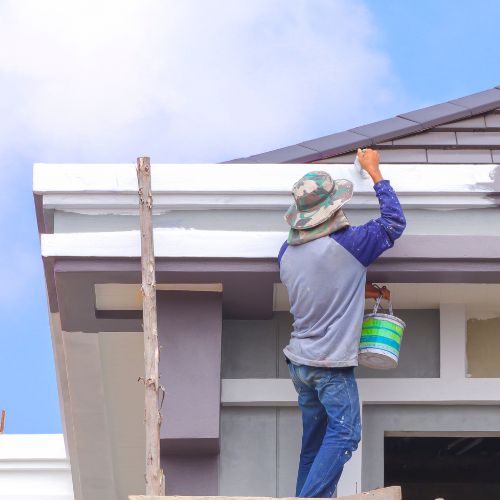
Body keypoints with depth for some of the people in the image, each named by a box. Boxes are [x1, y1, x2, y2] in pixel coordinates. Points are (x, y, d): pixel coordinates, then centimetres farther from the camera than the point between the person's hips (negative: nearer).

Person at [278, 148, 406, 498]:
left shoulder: (287, 252, 5)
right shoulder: (348, 245, -16)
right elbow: (395, 221, -3)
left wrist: (359, 291, 20)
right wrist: (374, 171, 5)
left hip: (300, 360, 7)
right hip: (332, 364, -7)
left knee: (314, 439, 13)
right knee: (344, 435, -6)